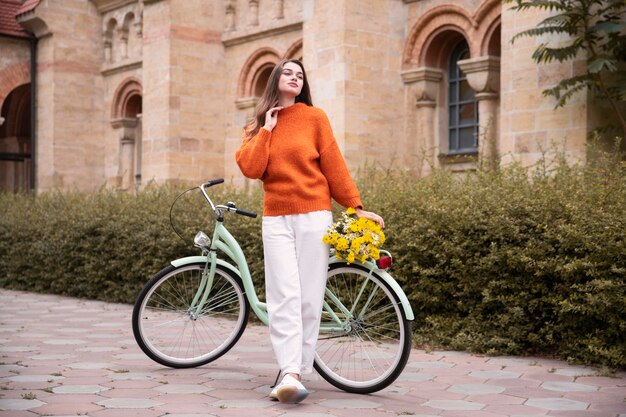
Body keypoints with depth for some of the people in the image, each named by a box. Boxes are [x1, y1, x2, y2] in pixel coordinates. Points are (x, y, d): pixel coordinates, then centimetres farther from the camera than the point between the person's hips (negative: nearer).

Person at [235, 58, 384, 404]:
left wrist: (356, 207, 1)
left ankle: (297, 373, 5)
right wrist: (267, 129, -2)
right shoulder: (259, 124, 13)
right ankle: (290, 374, -16)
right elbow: (251, 169, -2)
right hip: (276, 219, 1)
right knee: (285, 298, -10)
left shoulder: (314, 117, 6)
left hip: (313, 216, -1)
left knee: (309, 299, -2)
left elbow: (334, 165, 4)